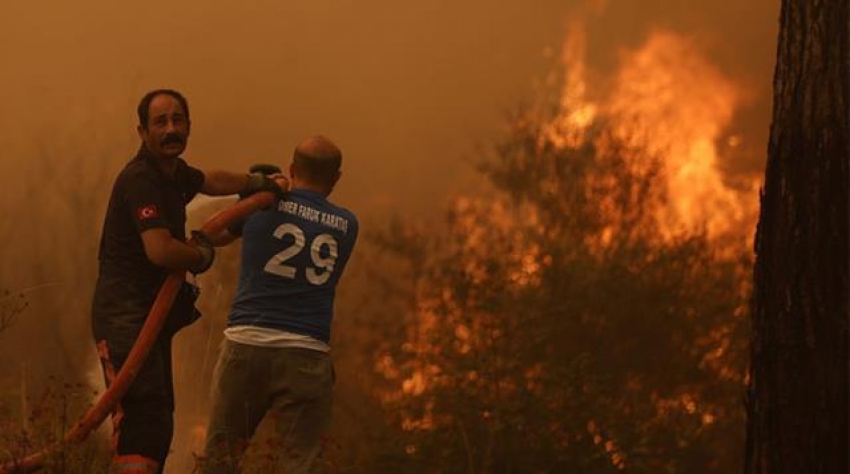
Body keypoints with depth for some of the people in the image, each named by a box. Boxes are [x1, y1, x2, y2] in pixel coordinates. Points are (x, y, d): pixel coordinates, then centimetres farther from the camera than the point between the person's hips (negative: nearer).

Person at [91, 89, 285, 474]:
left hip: (152, 317, 11)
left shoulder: (172, 171, 14)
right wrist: (203, 256, -8)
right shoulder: (140, 179, -17)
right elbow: (160, 251, -28)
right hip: (125, 316, -11)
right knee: (143, 425, -22)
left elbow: (208, 181, 38)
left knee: (159, 425, 16)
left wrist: (255, 183, 20)